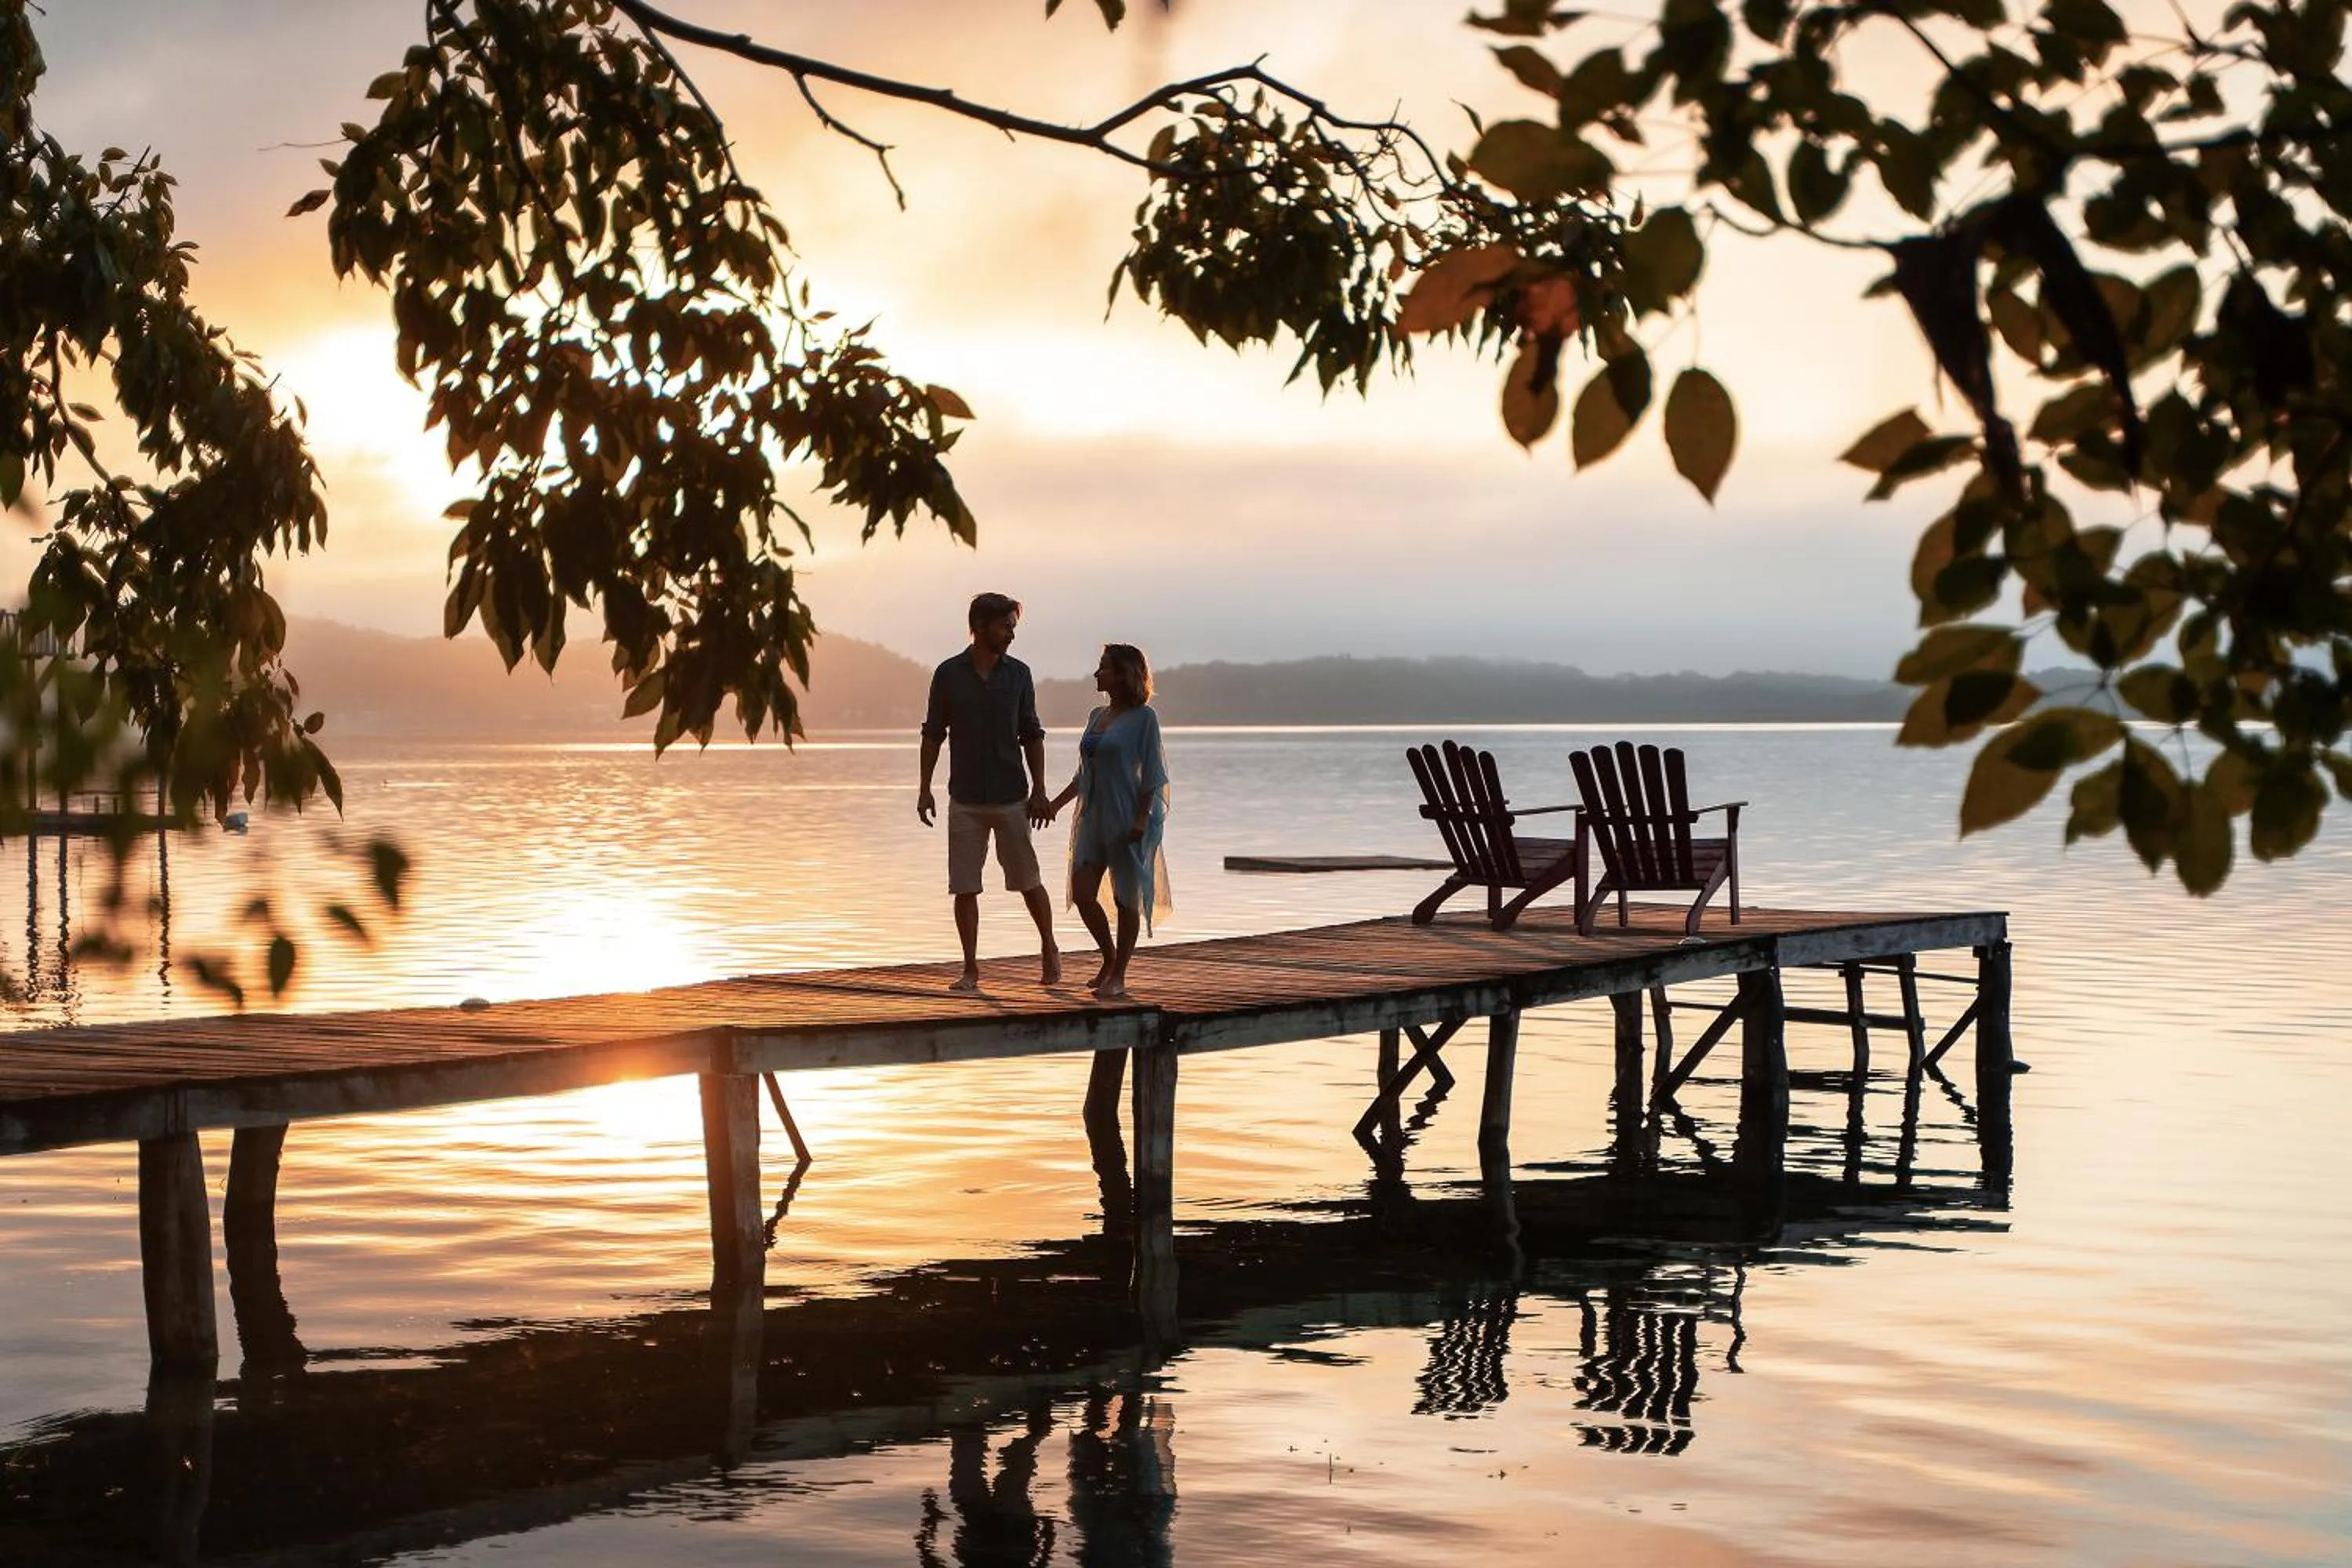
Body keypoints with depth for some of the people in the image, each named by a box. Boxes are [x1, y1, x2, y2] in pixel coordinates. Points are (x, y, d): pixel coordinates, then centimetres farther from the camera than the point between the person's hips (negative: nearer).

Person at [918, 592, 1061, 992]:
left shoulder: (1018, 674, 2)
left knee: (1027, 881, 4)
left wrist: (1039, 791, -1)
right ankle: (970, 969, 7)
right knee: (964, 888, 0)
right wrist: (925, 789, 1)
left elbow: (1031, 737, 5)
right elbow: (933, 735, 5)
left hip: (1010, 797, 0)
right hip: (965, 800, 0)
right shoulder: (948, 674, -1)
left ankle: (1049, 950, 25)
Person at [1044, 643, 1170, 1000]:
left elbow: (1152, 775, -11)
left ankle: (1118, 975, 9)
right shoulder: (1097, 716, 13)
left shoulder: (1144, 718, -7)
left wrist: (1141, 820, -18)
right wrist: (1056, 803, 14)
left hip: (1129, 820, -7)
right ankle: (1109, 957, 20)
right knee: (1082, 894, 0)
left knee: (1126, 898, 1)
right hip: (1093, 817, 7)